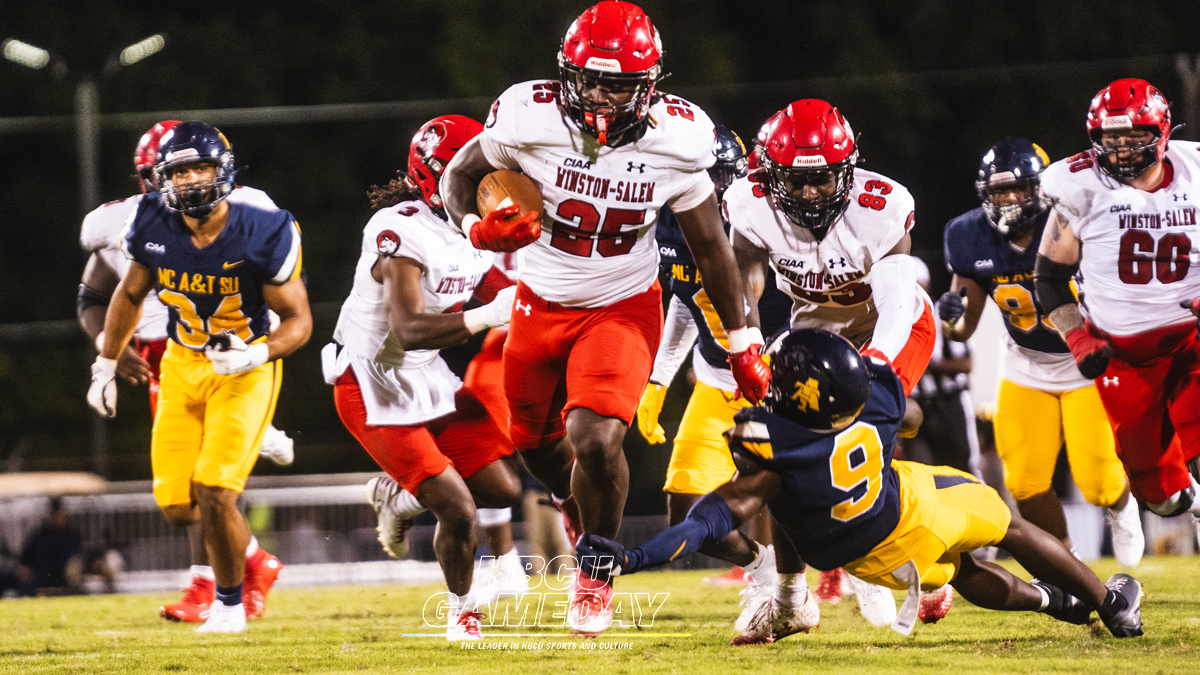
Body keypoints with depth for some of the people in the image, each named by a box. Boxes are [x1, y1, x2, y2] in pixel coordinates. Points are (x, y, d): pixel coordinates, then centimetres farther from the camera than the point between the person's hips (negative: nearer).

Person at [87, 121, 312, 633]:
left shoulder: (262, 236, -20)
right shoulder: (154, 229, -9)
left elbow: (298, 320, -12)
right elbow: (130, 295, 10)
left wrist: (256, 355, -31)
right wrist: (105, 366, 12)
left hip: (245, 370, -4)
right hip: (182, 366, 4)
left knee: (216, 494, -17)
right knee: (177, 506, -1)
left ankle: (230, 602, 7)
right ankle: (246, 556, 33)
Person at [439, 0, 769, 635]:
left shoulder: (676, 141, -18)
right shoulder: (529, 119, -20)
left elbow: (710, 247, -3)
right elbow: (459, 174, -2)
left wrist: (743, 344, 3)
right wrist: (476, 226, -25)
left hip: (622, 309, -2)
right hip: (541, 305, 2)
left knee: (595, 440, -22)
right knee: (536, 441, 19)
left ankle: (597, 569, 5)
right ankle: (579, 506, 56)